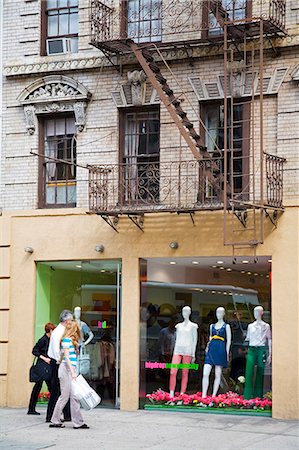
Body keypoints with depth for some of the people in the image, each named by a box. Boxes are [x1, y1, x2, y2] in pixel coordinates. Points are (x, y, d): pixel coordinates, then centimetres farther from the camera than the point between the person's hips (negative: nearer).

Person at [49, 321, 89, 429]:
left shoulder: (72, 340, 17)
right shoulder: (66, 340, -10)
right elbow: (66, 357, -15)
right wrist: (72, 372, -18)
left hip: (71, 369, 9)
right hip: (67, 370, -9)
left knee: (74, 396, 6)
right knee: (65, 396, -4)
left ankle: (78, 422, 5)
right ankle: (55, 421, 6)